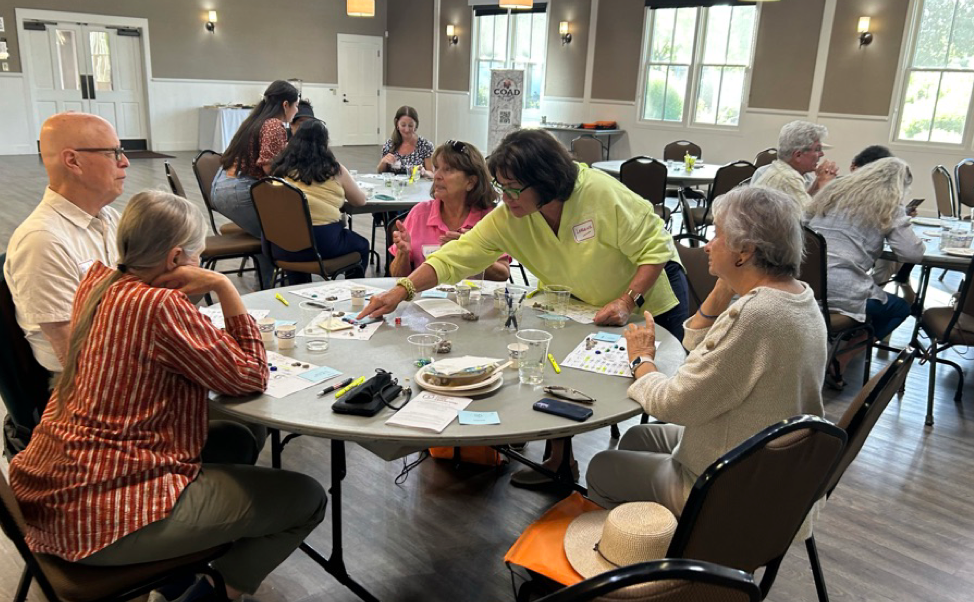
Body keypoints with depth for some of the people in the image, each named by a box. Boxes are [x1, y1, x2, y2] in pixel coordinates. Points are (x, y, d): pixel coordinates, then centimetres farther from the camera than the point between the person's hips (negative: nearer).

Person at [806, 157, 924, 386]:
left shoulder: (834, 191, 18)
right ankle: (839, 360, 13)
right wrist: (901, 224, 19)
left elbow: (806, 225, 30)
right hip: (840, 294, -6)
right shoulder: (889, 207, 3)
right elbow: (913, 254, -3)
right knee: (901, 308, 25)